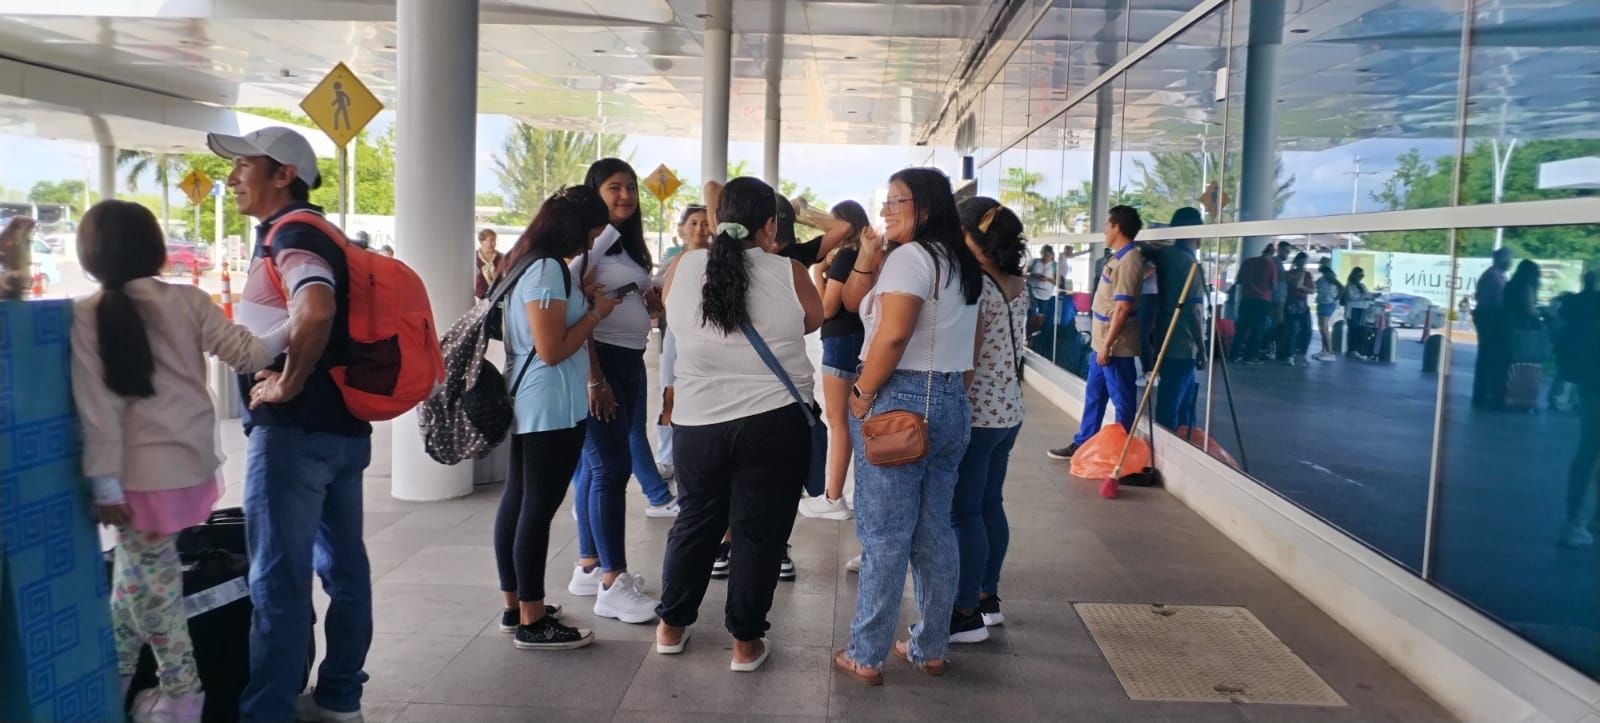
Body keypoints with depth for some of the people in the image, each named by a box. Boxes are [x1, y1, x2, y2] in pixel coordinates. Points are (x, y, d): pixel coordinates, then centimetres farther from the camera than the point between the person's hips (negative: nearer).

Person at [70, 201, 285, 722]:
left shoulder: (87, 315, -9)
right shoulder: (188, 301, -1)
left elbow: (98, 407, -11)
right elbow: (245, 355, 0)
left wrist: (105, 481, -8)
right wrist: (290, 331, 15)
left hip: (142, 471, -5)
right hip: (191, 462, 5)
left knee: (152, 582, 7)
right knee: (136, 576, 21)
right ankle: (114, 681, 33)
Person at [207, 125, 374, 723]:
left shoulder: (291, 236, -13)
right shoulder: (315, 234, 17)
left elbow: (316, 311, -34)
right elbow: (330, 316, 28)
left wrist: (287, 384, -21)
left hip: (295, 430, -10)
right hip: (340, 426, 10)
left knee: (278, 579, -3)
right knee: (342, 565, 13)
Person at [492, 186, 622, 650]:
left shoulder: (530, 262, 13)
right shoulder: (548, 269, -17)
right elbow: (552, 350, -20)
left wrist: (584, 300, 13)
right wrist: (597, 312, -10)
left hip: (529, 404, 10)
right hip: (551, 408, -10)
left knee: (518, 502, 13)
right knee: (538, 508, -4)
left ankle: (515, 608, 23)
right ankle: (532, 624, 5)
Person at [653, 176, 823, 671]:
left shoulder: (684, 268, -1)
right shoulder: (788, 274, -7)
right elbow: (813, 322, 11)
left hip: (696, 422, 3)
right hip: (775, 423, -3)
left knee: (695, 522, 19)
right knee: (759, 532, 8)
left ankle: (672, 626, 31)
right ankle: (746, 642, 18)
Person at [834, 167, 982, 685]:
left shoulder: (910, 256, -11)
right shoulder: (962, 262, 16)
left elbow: (893, 334, -22)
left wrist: (862, 395, -14)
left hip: (901, 400, -9)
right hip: (952, 402, 9)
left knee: (884, 534, -2)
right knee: (934, 531, 13)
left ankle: (866, 656, 7)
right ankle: (931, 648, 22)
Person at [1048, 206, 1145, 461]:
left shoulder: (1129, 261, -19)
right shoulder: (1119, 257, 12)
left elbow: (1123, 308, -23)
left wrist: (1107, 345, -22)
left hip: (1115, 346, -10)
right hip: (1101, 343, 10)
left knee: (1122, 400, 1)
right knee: (1094, 397, 17)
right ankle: (1082, 444, 28)